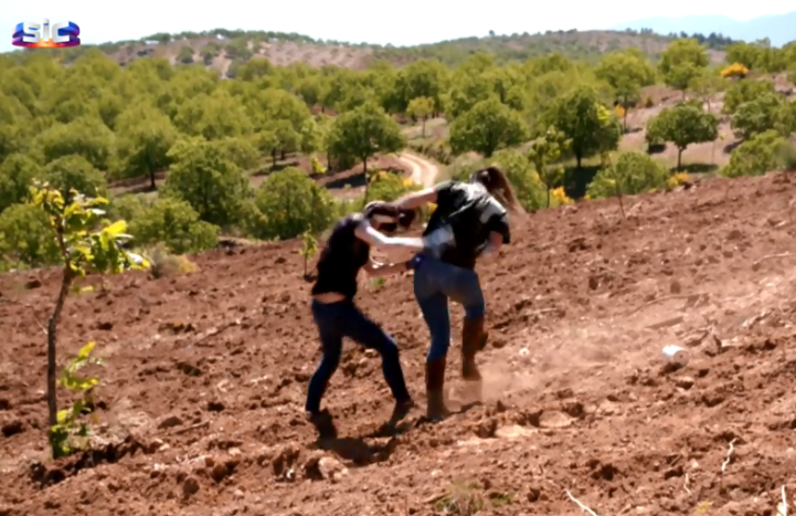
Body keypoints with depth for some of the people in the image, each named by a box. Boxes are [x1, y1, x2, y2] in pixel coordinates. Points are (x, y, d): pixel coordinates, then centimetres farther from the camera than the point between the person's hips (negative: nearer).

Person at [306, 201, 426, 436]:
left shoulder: (358, 238, 15)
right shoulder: (356, 224, -12)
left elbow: (372, 269, 27)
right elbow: (387, 245, -28)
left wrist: (406, 264, 16)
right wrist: (424, 244, -17)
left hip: (323, 307, 10)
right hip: (336, 307, -10)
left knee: (331, 359, 29)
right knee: (387, 348, 2)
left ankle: (312, 410, 36)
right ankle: (403, 401, 12)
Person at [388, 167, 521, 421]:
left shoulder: (455, 188, 21)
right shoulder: (498, 212, 18)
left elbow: (417, 198, 3)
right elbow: (491, 251, 2)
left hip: (425, 266, 2)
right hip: (457, 272, -2)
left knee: (439, 336, 16)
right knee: (475, 309, 34)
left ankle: (435, 403, 11)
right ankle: (468, 363, 27)